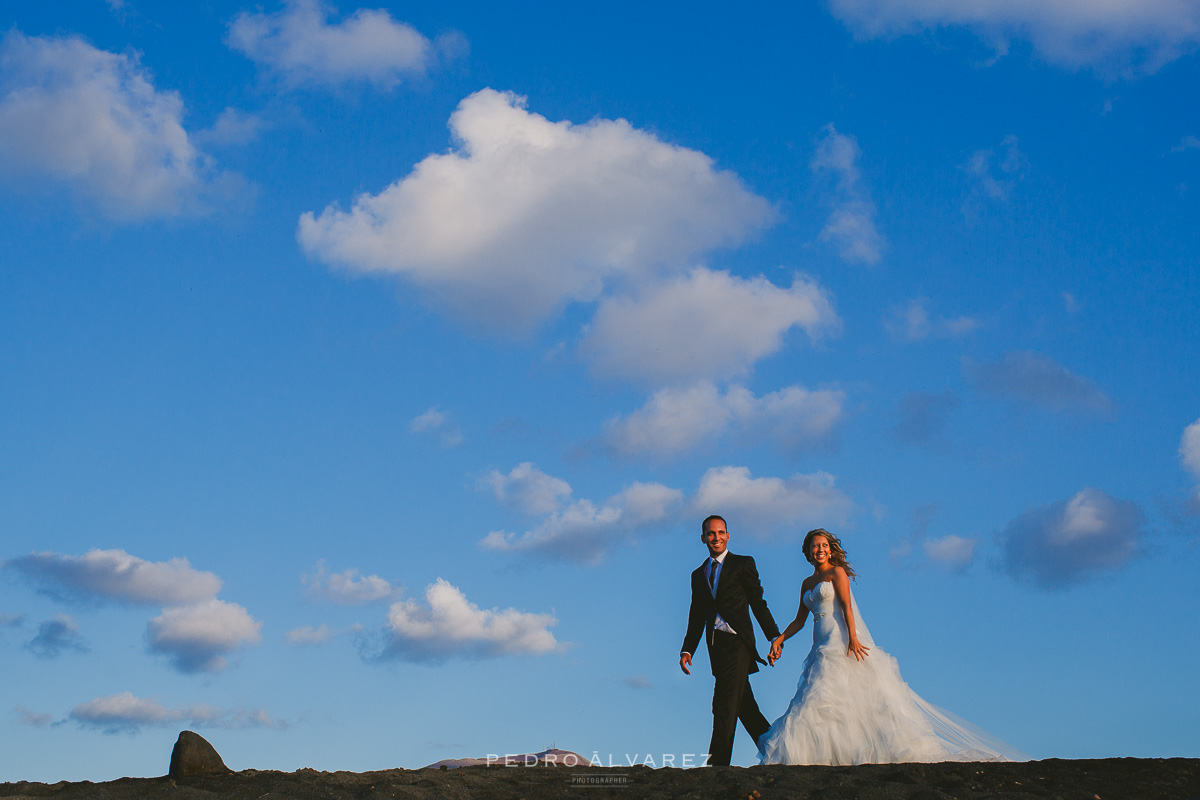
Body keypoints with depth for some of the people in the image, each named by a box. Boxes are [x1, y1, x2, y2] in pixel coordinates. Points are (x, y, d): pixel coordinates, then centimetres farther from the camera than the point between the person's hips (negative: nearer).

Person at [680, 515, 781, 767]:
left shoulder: (743, 564, 5)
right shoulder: (698, 575, 19)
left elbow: (758, 603, 1)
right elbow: (696, 618, 19)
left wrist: (775, 638, -4)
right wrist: (687, 650, 8)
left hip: (737, 642, -6)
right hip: (716, 645, 6)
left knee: (724, 706, -13)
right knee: (744, 705, 11)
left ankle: (717, 763, -17)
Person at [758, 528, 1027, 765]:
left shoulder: (837, 572, 2)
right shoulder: (807, 583, 20)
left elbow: (846, 605, -9)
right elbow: (799, 620, 22)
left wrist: (852, 637, -21)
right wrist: (779, 639, 9)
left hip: (842, 641, -7)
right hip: (822, 647, 7)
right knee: (819, 698, -4)